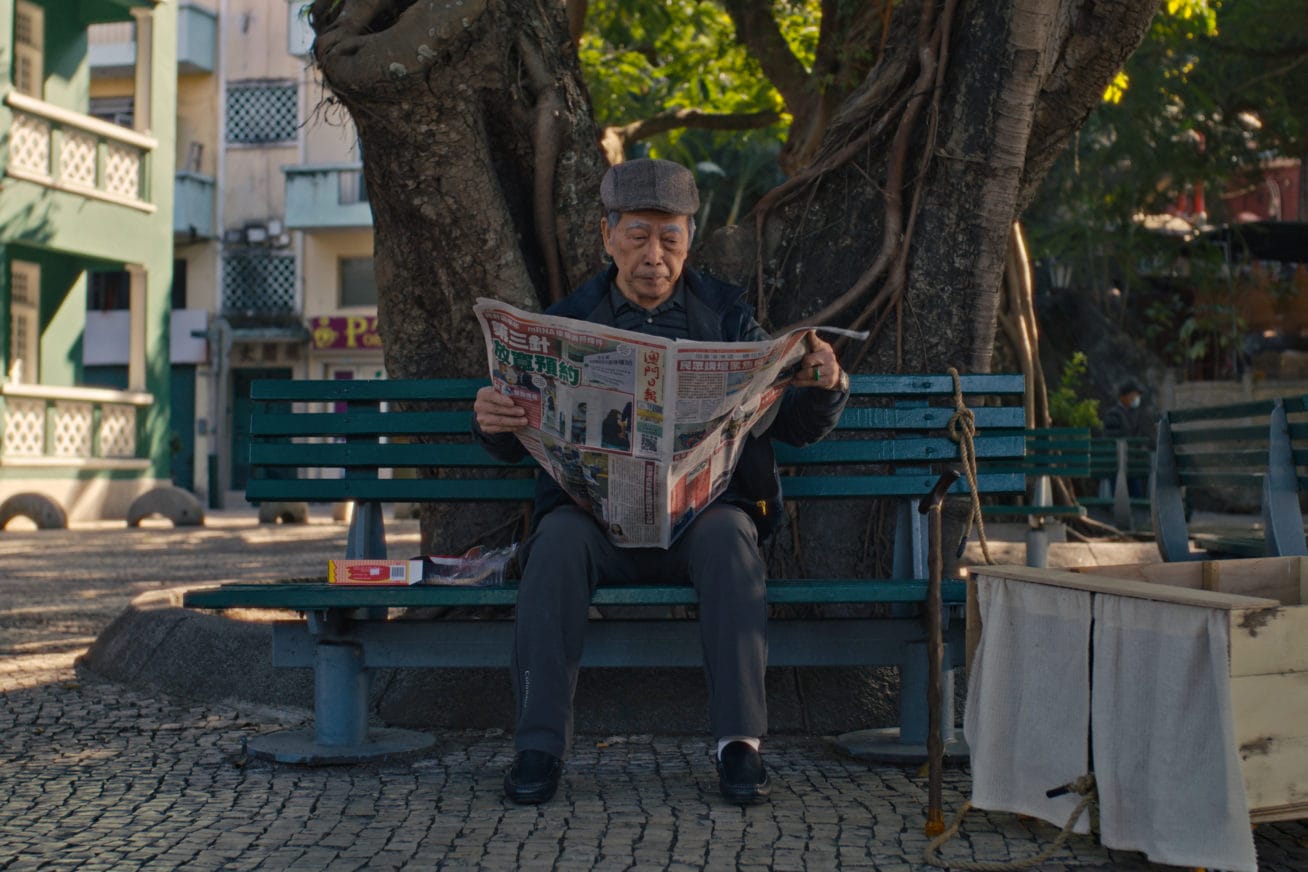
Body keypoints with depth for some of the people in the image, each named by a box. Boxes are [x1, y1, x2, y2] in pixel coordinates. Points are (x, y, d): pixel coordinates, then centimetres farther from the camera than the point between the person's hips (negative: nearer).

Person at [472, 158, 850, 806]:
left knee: (728, 536, -33)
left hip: (702, 510, 0)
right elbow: (517, 444, 7)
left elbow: (796, 427, 10)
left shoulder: (725, 315, 12)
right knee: (557, 540, -31)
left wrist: (824, 386, -13)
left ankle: (738, 740, -30)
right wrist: (492, 420, -18)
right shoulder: (569, 321, 10)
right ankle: (539, 745, -27)